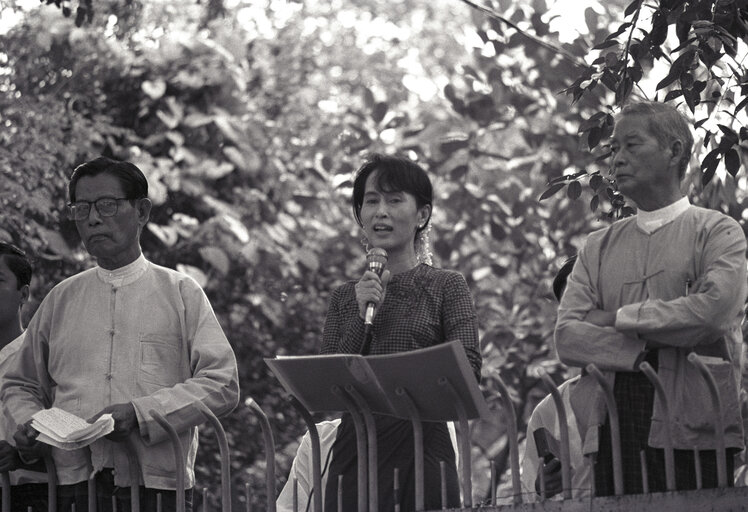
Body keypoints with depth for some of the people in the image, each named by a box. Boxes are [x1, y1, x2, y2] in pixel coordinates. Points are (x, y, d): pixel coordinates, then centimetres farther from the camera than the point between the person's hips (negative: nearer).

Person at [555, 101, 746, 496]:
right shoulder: (599, 247, 17)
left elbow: (714, 309, -12)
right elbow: (567, 336, 6)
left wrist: (619, 318, -3)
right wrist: (644, 352, -10)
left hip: (693, 430, -3)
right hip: (614, 430, 3)